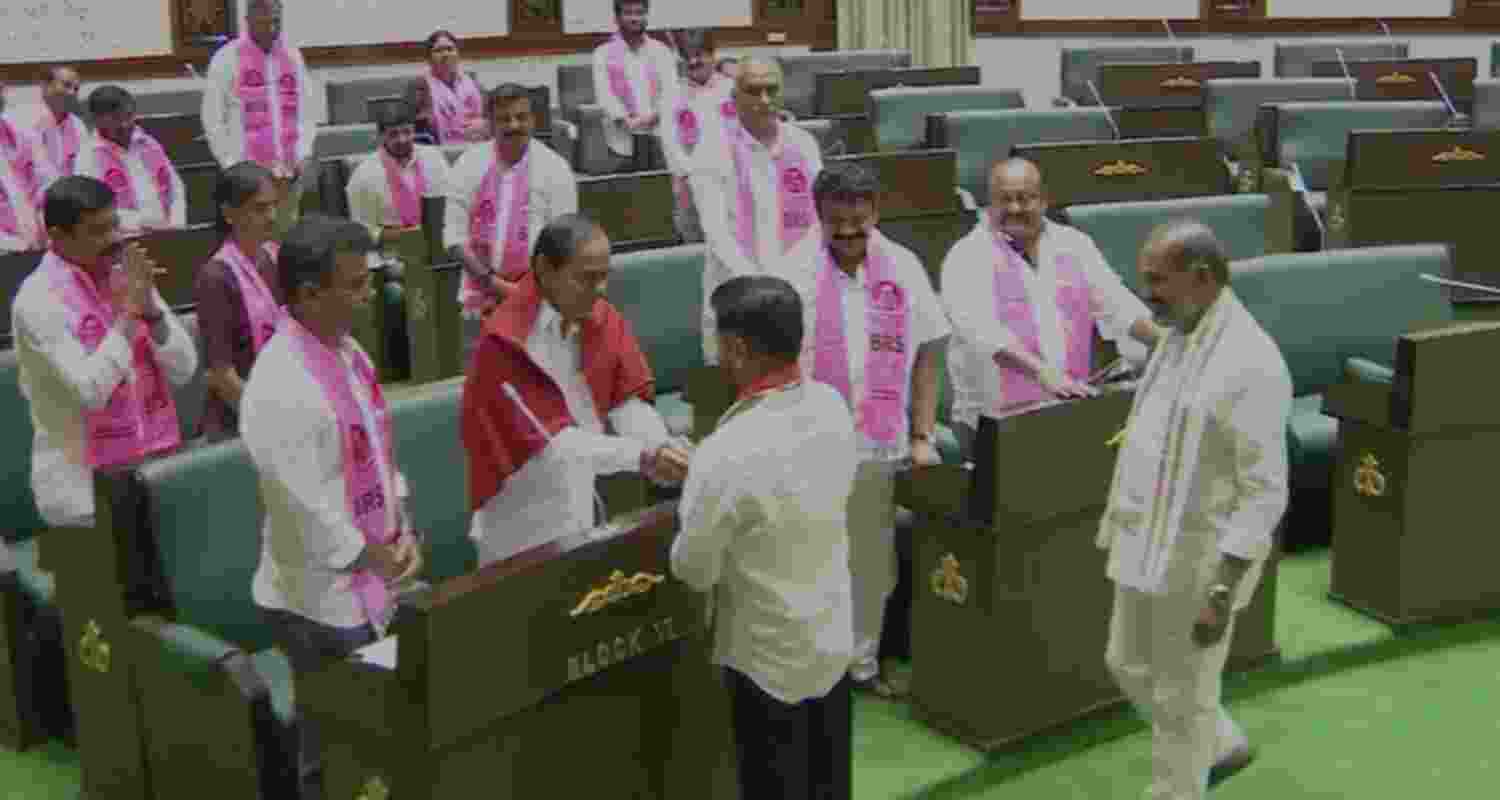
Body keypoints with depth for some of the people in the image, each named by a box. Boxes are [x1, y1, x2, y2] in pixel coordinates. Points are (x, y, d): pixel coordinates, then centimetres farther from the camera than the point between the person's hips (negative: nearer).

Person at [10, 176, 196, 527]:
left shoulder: (130, 277, 3)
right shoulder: (37, 299, -14)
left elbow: (184, 371, 0)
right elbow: (90, 391, -22)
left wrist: (151, 310, -14)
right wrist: (127, 315, -20)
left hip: (154, 467, 5)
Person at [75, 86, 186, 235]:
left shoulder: (150, 145, 15)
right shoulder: (89, 156, -1)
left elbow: (175, 187, 16)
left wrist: (176, 225, 1)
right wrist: (138, 224, -19)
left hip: (165, 232, 4)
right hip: (126, 237, -4)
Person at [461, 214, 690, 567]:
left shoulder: (602, 319, -2)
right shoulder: (507, 343, -22)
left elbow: (629, 403, -4)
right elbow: (552, 442, -26)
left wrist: (666, 450, -24)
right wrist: (643, 456, -35)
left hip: (587, 509, 6)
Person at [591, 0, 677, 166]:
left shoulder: (662, 51, 14)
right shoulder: (603, 53, 8)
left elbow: (670, 90, 2)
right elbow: (604, 93, -4)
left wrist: (654, 115, -17)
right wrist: (626, 120, -20)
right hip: (622, 142, -2)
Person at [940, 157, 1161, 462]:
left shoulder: (1074, 245, 9)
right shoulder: (969, 255, -6)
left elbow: (1117, 305, 7)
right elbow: (979, 326, -21)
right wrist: (1041, 371, -32)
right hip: (995, 422, -4)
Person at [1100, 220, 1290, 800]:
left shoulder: (1252, 364, -25)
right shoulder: (1180, 341, 4)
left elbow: (1264, 493, -23)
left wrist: (1221, 593, -24)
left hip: (1204, 559, -9)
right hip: (1154, 547, 9)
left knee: (1181, 696, 6)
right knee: (1131, 665, 22)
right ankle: (1221, 747, 45)